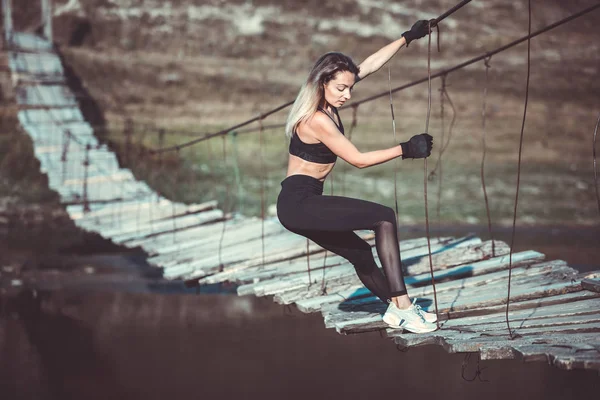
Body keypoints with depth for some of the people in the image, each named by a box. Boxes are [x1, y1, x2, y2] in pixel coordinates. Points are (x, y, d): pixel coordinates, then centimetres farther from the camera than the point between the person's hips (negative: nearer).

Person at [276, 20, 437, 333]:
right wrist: (405, 150, -12)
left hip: (303, 204, 10)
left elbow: (369, 65, 12)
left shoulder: (326, 103, 6)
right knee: (384, 218, -14)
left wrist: (407, 38, 14)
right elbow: (358, 160, -14)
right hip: (299, 203, -10)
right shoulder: (317, 120, -20)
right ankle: (401, 306, -16)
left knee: (359, 252, 17)